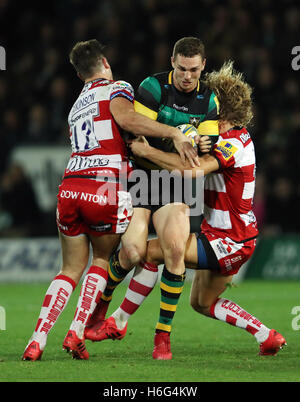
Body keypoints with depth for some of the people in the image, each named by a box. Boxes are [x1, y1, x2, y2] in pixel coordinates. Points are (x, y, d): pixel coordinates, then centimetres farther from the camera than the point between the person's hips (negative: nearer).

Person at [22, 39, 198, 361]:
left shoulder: (77, 105, 29)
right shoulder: (117, 88, 6)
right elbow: (125, 117, -15)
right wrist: (173, 133, -17)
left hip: (70, 186, 5)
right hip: (106, 190, -5)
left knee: (71, 269, 16)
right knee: (102, 259, 19)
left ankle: (37, 341, 1)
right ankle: (77, 334, 8)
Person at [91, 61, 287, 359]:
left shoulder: (234, 144, -23)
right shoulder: (235, 137, 8)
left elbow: (192, 169, -38)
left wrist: (146, 151, -31)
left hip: (231, 241, -11)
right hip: (219, 234, 11)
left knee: (152, 251, -18)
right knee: (202, 303, 23)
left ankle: (120, 319, -7)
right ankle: (268, 337, 28)